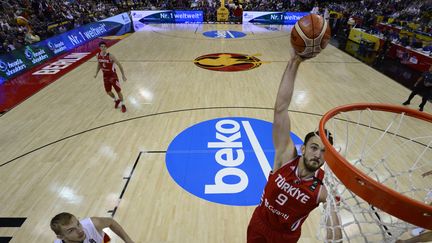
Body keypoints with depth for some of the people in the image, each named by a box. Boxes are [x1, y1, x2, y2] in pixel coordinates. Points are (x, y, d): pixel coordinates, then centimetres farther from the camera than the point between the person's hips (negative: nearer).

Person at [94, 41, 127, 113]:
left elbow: (119, 64, -16)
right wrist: (96, 73, 7)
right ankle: (116, 100, 38)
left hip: (113, 75, -5)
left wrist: (123, 75, -19)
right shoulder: (98, 55, -4)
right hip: (105, 76, 5)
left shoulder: (110, 56, -21)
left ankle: (122, 105, 19)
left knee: (118, 91, -1)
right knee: (108, 92, 10)